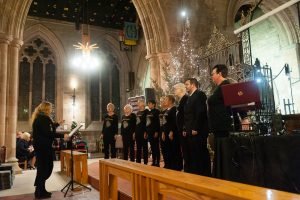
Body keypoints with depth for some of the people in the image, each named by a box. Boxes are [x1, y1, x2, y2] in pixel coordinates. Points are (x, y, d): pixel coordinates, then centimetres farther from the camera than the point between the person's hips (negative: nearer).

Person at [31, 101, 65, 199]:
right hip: (43, 146, -10)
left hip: (40, 145, 10)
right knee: (46, 167, -3)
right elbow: (48, 133, -25)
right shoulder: (44, 118, -17)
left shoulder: (39, 117, 15)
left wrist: (57, 124, 30)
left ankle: (40, 190, 23)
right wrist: (62, 136, -25)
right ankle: (40, 192, 5)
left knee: (42, 167, 15)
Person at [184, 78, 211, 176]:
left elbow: (200, 112, -18)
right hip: (191, 132, 9)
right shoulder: (190, 97, 21)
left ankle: (204, 175, 6)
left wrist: (195, 129, -20)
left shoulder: (200, 94, -7)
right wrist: (186, 129, 12)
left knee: (201, 154, -2)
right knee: (193, 155, 11)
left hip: (198, 131, -9)